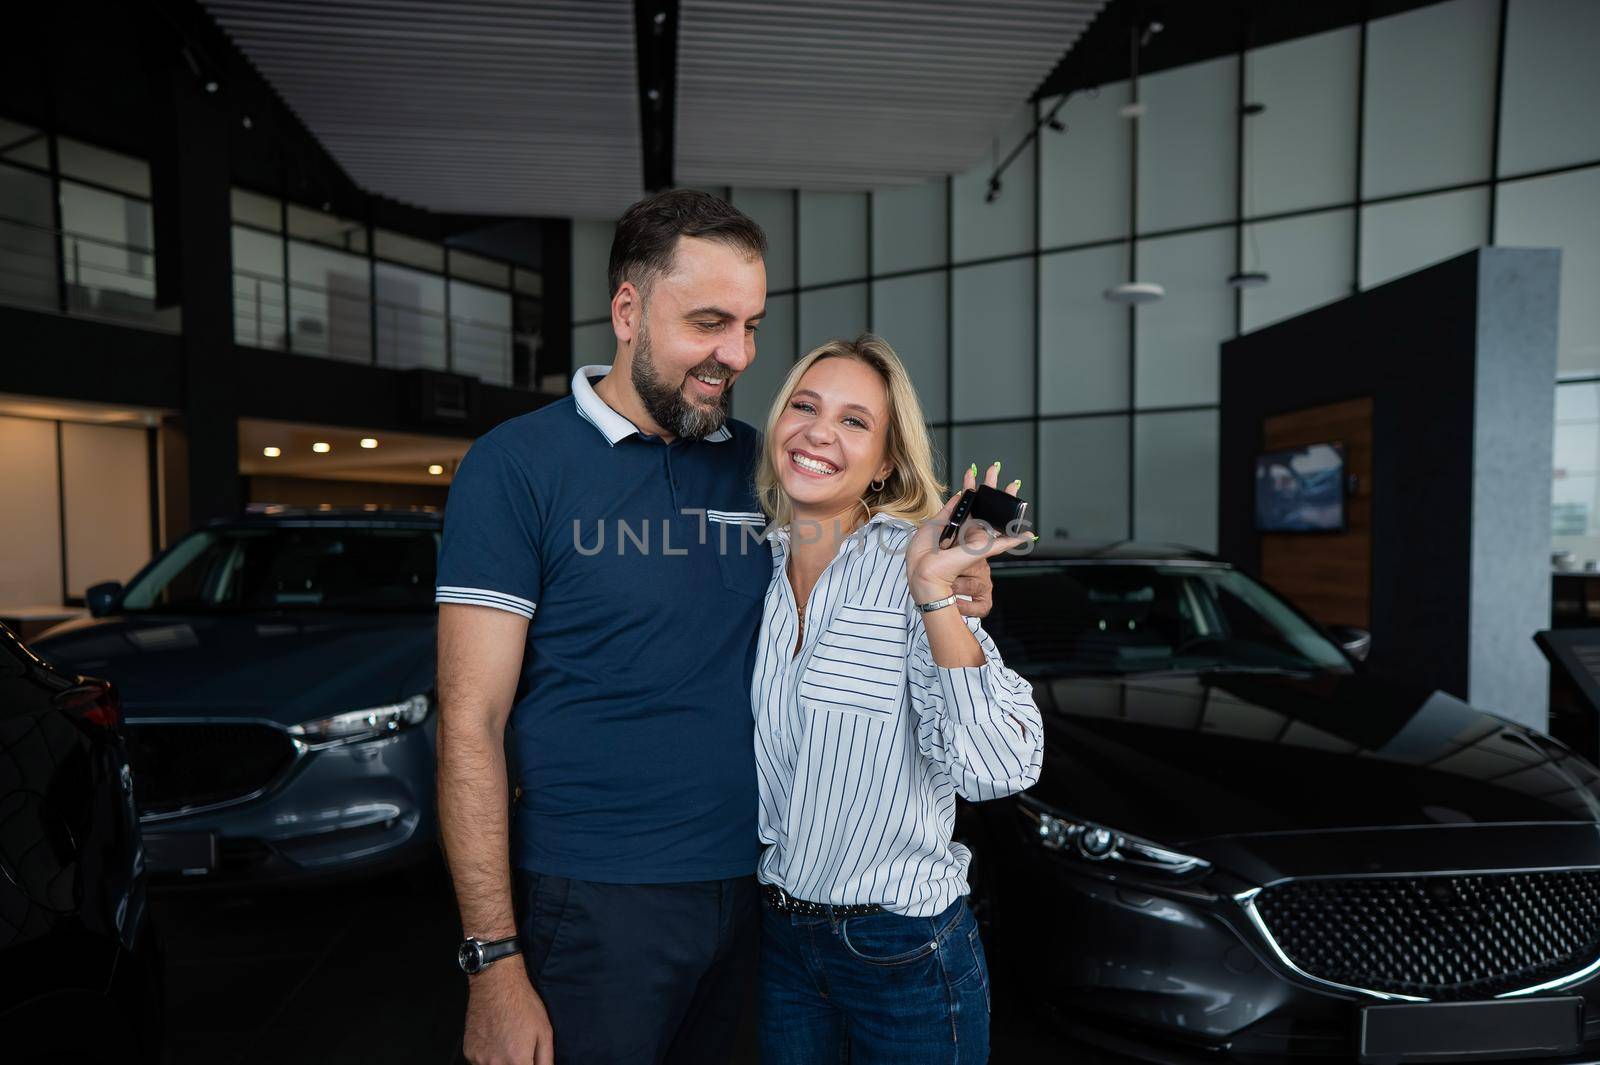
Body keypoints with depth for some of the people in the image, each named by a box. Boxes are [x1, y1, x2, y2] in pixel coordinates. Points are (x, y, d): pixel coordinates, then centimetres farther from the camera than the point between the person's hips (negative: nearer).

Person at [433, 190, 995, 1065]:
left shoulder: (755, 462, 4)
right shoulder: (517, 465, -11)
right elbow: (471, 727, -12)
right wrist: (493, 964, -15)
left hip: (744, 885, 5)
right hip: (596, 900, -4)